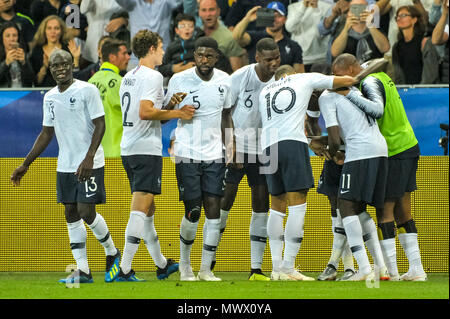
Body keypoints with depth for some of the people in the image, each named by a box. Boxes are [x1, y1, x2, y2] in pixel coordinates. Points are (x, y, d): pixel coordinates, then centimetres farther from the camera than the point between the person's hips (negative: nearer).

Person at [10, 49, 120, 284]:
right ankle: (83, 271, 7)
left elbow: (100, 125, -12)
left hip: (89, 165, -7)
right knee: (71, 215, 4)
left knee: (86, 212, -10)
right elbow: (47, 134, 18)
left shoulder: (87, 90, -9)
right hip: (65, 166, 7)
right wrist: (25, 165, 17)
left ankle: (112, 254, 13)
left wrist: (88, 158, -23)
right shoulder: (50, 97, 10)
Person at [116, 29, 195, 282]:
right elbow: (145, 112, -21)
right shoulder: (152, 76, -10)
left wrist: (169, 106, 18)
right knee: (140, 210, -12)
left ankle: (162, 264, 30)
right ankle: (125, 270, -19)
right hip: (147, 150, -9)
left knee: (148, 210, 18)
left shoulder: (128, 77, 16)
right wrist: (176, 113, -13)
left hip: (128, 148, 9)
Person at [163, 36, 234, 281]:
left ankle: (206, 269, 2)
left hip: (214, 155, 3)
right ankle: (184, 265, 17)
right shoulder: (179, 80, -5)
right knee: (193, 212, -3)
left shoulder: (224, 81, 6)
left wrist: (229, 145, 12)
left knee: (213, 210, -5)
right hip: (187, 153, -3)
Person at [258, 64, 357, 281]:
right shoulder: (305, 79, 16)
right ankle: (288, 268, -14)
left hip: (268, 146, 5)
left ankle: (276, 267, 8)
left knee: (277, 206, 13)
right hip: (293, 141, -5)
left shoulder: (265, 91, 28)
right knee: (297, 206, -6)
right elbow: (348, 81, 16)